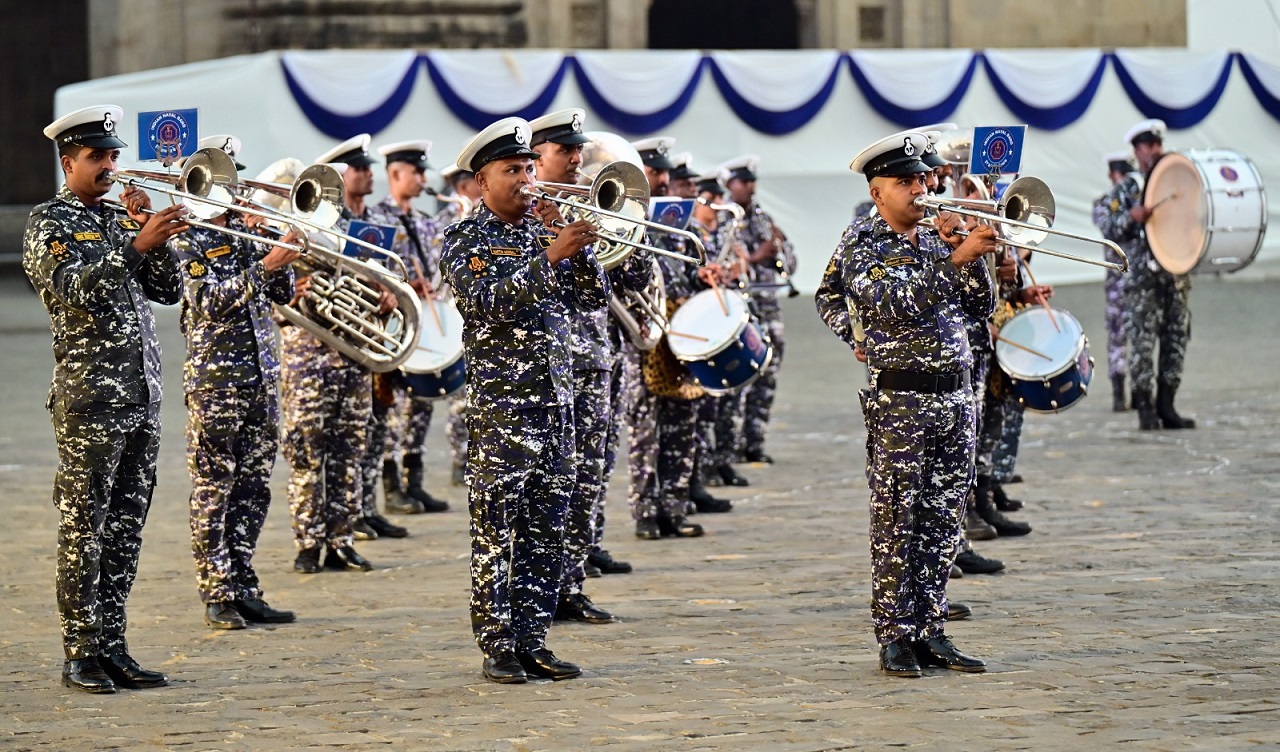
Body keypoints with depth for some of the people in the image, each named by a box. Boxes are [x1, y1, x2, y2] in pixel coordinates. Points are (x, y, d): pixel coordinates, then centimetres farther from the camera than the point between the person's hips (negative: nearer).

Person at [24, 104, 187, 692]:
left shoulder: (120, 221, 17)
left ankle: (112, 647, 11)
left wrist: (154, 234, -3)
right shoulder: (50, 221, -2)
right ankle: (80, 654, -2)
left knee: (125, 528, 7)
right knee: (83, 528, -5)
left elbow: (170, 290, 11)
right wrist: (136, 246, -24)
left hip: (142, 396, 7)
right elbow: (69, 290, -18)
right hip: (89, 398, -7)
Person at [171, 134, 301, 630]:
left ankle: (244, 588, 14)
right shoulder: (187, 240, -6)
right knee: (213, 491, -3)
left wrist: (279, 252, -2)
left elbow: (282, 294, 14)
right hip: (215, 380, -7)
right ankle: (217, 595, 0)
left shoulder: (247, 231, 14)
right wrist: (262, 267, -25)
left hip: (261, 378, 7)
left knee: (253, 488, 8)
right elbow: (209, 301, -18)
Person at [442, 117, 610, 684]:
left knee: (546, 531, 6)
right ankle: (497, 648, -3)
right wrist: (550, 256, -25)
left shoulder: (544, 232, 15)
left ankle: (532, 642, 11)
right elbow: (488, 302, -19)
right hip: (500, 404, -6)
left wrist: (576, 248, -6)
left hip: (555, 400, 6)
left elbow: (594, 297, 9)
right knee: (497, 531, -5)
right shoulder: (466, 238, -1)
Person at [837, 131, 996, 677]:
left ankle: (931, 634, 12)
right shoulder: (862, 242, -3)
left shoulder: (936, 242, 15)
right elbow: (898, 304, -19)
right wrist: (955, 258, -24)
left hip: (955, 396, 6)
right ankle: (895, 638, 0)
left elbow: (981, 306, 9)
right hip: (899, 400, -6)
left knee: (941, 524, 7)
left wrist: (973, 253, -5)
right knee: (896, 524, -3)